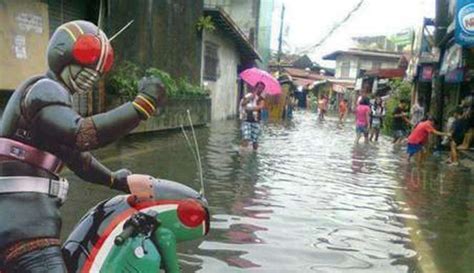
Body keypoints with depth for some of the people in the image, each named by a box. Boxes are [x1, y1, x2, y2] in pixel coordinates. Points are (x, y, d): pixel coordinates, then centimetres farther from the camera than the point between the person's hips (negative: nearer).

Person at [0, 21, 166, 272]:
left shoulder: (50, 94, 22)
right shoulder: (44, 89, -10)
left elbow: (77, 155, 27)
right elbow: (82, 134, -31)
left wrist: (115, 180, 30)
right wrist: (141, 105, -33)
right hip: (23, 219, -11)